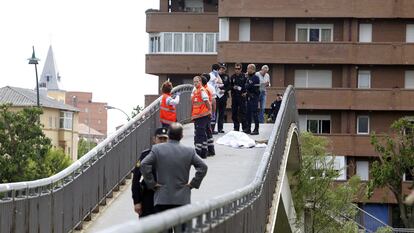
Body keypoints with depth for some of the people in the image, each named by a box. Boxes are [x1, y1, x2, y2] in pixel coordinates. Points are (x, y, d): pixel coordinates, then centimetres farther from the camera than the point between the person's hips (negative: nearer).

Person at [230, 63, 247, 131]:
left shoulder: (244, 76, -1)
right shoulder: (232, 77, 10)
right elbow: (230, 86, 14)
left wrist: (245, 92, -11)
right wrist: (233, 87, -6)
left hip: (242, 96, -4)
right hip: (234, 97, 4)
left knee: (242, 112, -6)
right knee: (234, 113, 5)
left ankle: (244, 127, -1)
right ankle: (236, 127, 14)